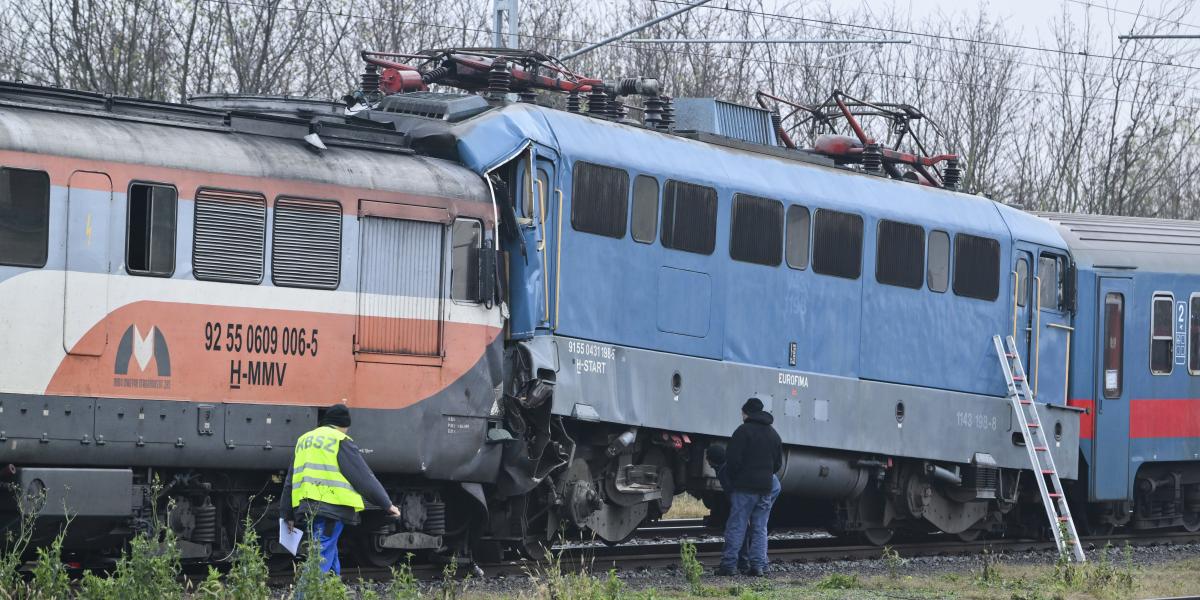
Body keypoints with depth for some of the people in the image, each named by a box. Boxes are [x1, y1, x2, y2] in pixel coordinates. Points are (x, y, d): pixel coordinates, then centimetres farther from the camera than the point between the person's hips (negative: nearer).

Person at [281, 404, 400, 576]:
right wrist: (387, 504, 5)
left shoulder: (304, 441, 21)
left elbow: (290, 481, 23)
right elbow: (364, 478, -2)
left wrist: (288, 515, 27)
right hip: (332, 508, -7)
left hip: (306, 508, 7)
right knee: (323, 556, -12)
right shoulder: (341, 442, -1)